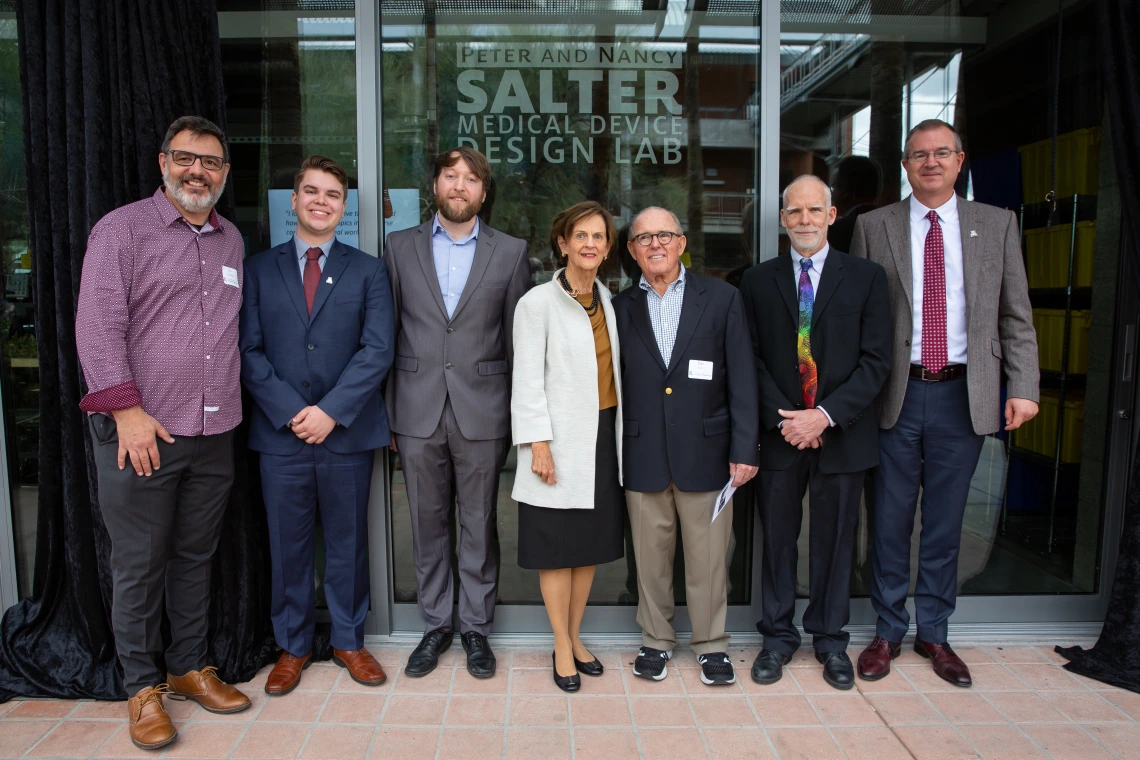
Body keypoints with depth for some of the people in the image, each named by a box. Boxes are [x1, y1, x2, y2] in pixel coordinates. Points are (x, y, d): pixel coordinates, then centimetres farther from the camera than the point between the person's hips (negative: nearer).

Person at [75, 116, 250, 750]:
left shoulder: (232, 240, 13)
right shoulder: (122, 229, -3)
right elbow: (98, 323, -10)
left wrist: (235, 404, 11)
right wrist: (128, 410, -16)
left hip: (215, 434, 5)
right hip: (140, 433, -4)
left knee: (196, 556, 15)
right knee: (139, 566, 6)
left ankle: (190, 667, 30)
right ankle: (143, 686, 22)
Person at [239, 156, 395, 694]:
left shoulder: (368, 271, 6)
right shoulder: (259, 269, 8)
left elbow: (377, 350, -4)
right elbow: (249, 350, 1)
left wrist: (331, 411, -13)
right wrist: (291, 412, -11)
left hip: (347, 431, 0)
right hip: (280, 431, 1)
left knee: (347, 543, 10)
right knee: (287, 546, 10)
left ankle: (348, 640, 27)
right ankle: (293, 645, 28)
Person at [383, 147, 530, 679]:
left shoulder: (510, 253, 4)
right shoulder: (400, 246, 7)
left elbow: (518, 340, 4)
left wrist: (519, 415, 1)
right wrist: (385, 411, 2)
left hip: (482, 412, -1)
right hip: (418, 413, 1)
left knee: (479, 526, 9)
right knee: (428, 525, 12)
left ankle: (476, 628, 26)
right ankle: (435, 625, 29)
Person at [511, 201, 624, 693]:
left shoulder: (608, 300, 11)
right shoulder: (538, 302, -6)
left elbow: (613, 369, 13)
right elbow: (527, 379, -9)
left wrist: (621, 435, 9)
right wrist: (538, 444, -15)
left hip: (603, 436, 6)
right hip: (561, 440, -6)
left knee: (592, 543, 12)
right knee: (557, 547, 3)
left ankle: (575, 637, 27)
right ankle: (562, 648, 17)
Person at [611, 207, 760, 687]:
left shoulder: (722, 299, 1)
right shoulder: (621, 308, 6)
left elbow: (742, 379, -1)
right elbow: (614, 385, 6)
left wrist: (745, 449, -6)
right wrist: (613, 457, 2)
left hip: (706, 451, -1)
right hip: (643, 457, 1)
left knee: (709, 557, 8)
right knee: (651, 556, 12)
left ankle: (711, 644, 28)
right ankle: (656, 641, 30)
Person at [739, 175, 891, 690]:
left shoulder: (866, 277, 3)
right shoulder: (758, 281, 6)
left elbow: (876, 359, -3)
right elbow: (751, 359, 2)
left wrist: (826, 414, -13)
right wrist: (781, 419, -10)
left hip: (842, 434, 0)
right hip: (779, 433, 1)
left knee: (834, 542, 10)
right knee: (778, 539, 8)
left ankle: (830, 639, 28)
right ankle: (778, 636, 25)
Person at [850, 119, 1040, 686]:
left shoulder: (997, 224, 8)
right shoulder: (873, 227, 4)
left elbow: (1016, 315, 6)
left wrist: (1023, 387, -3)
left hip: (964, 395, 1)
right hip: (897, 396, -1)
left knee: (945, 523, 11)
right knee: (890, 522, 7)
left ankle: (933, 633, 27)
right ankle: (888, 632, 24)